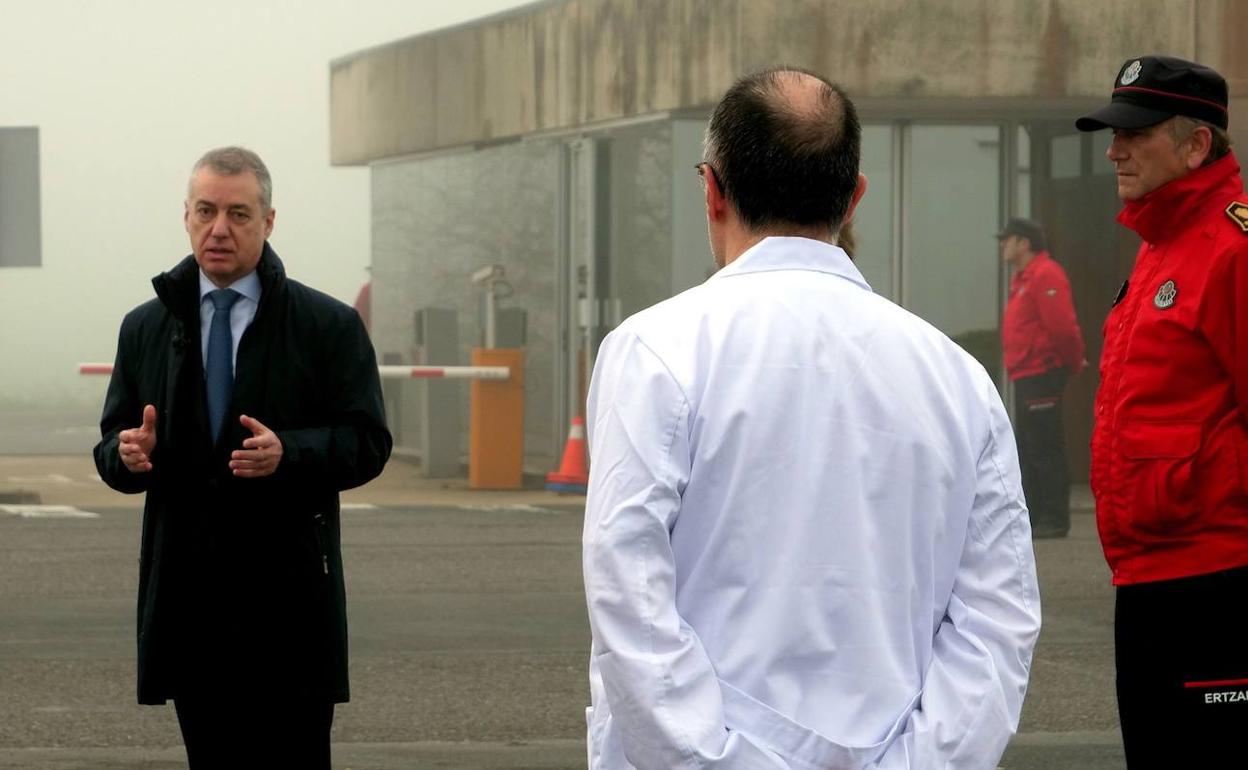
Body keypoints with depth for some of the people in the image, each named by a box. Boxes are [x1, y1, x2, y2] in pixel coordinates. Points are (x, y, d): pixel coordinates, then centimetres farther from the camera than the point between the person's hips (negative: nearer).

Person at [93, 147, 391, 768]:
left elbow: (367, 443, -2)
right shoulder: (146, 329, 13)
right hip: (188, 595, 3)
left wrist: (288, 452, -20)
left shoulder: (328, 326, 3)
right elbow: (111, 450, 13)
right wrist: (129, 454, -12)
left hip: (288, 597, -3)